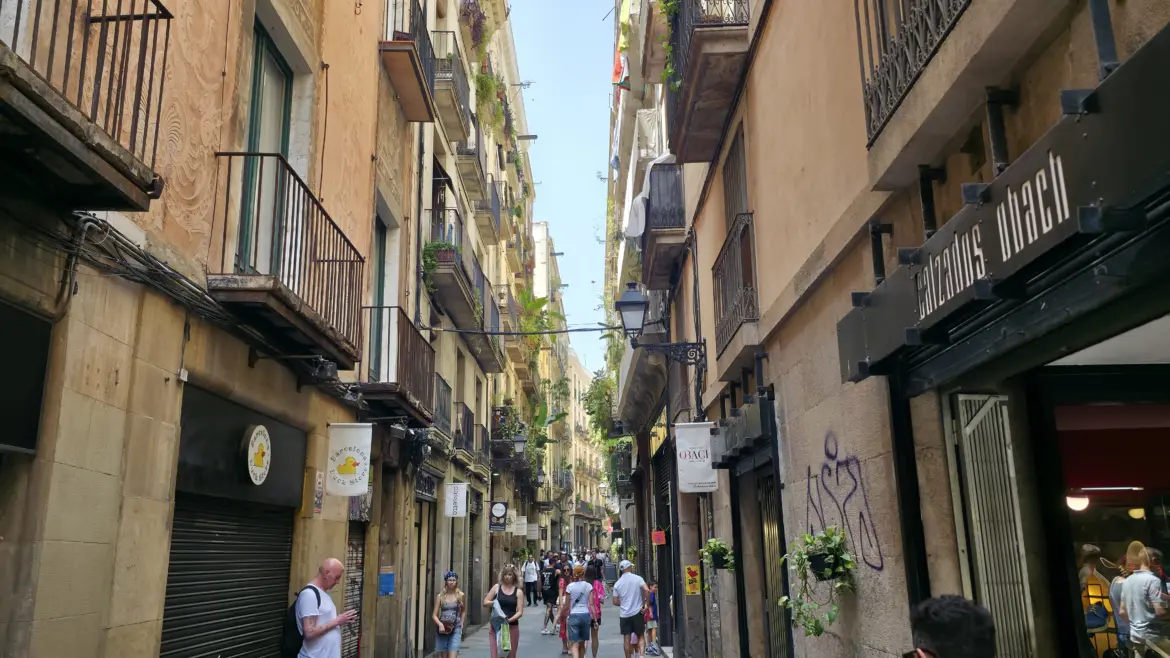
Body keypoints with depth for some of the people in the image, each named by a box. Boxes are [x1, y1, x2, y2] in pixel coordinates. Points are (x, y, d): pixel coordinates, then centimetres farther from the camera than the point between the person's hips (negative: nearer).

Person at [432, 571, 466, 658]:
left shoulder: (461, 596, 2)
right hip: (443, 629, 1)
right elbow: (434, 615, 0)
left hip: (455, 630, -1)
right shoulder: (440, 596, 1)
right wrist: (440, 624, -18)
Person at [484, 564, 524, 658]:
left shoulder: (518, 591, 1)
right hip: (496, 626, 0)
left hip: (512, 626, 0)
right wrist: (494, 602, -15)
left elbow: (520, 612, -5)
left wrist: (509, 620, -21)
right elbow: (485, 603, 4)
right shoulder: (497, 587, 3)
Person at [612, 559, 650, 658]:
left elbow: (615, 602, 4)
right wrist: (646, 605, -9)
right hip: (637, 612, -1)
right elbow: (647, 591, -18)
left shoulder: (617, 584, 3)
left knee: (627, 639, 6)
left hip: (624, 614, 1)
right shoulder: (638, 578, -4)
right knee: (640, 636, 9)